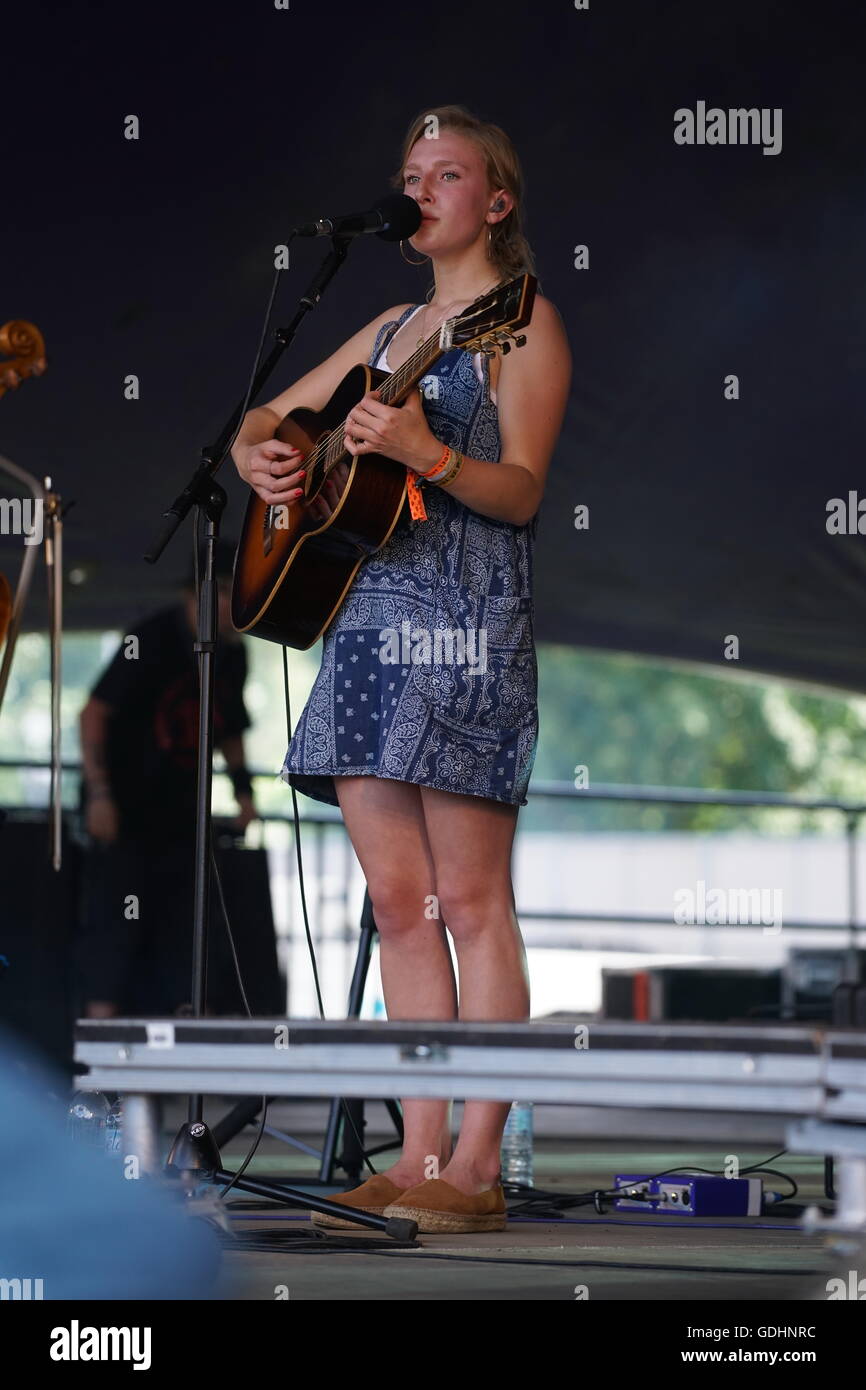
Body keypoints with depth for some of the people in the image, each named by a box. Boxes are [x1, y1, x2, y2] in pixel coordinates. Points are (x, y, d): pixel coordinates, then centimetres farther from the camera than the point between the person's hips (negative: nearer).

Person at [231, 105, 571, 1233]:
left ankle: (476, 1168, -11)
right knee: (398, 900, 3)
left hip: (468, 615, -7)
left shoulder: (523, 323, 0)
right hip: (364, 616, 7)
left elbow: (522, 492, -10)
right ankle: (419, 1160, 4)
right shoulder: (389, 332, 22)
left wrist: (424, 453, -28)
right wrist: (259, 460, 5)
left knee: (469, 897, -9)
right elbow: (266, 420, 28)